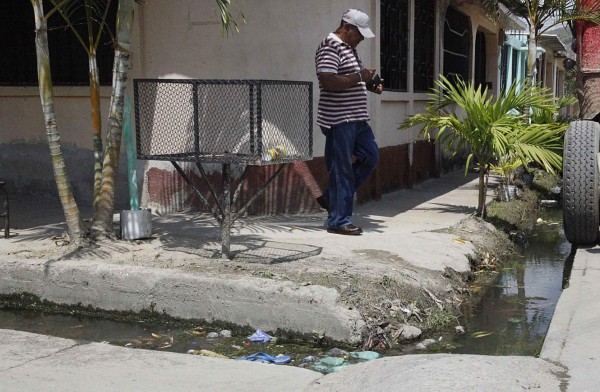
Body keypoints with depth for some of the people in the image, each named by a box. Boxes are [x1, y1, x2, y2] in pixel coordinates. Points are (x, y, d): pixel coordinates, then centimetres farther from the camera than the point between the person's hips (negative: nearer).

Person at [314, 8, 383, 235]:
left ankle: (331, 198, 22)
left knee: (370, 157, 13)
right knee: (341, 169, -4)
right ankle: (338, 221, 6)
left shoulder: (350, 48, 17)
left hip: (356, 119, 10)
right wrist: (360, 77, -19)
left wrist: (370, 85, 9)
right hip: (339, 121, -10)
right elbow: (327, 82, -25)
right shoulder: (330, 47, -13)